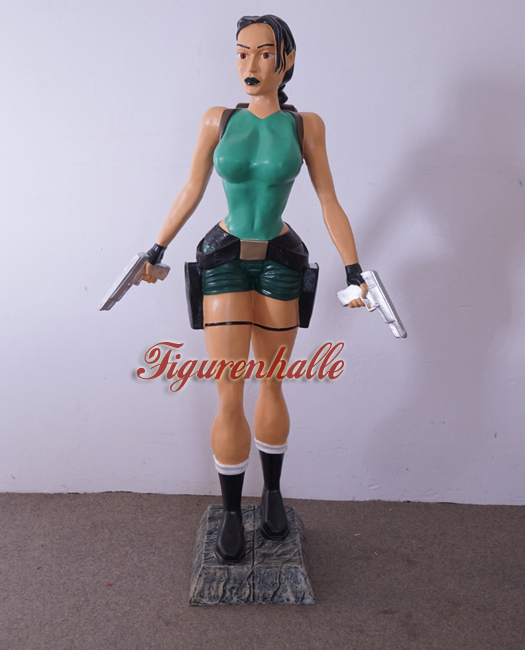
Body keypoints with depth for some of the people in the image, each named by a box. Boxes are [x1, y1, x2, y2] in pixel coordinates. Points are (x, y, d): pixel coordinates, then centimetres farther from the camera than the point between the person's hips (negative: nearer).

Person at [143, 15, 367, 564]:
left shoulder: (305, 125, 0)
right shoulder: (218, 121, 1)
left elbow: (329, 203, 1)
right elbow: (190, 194, 7)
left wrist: (354, 270, -4)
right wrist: (156, 251, 11)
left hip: (279, 261, 1)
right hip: (226, 258, 0)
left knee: (271, 384, 11)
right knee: (229, 398, -4)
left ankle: (273, 495, 31)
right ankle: (231, 513, 15)